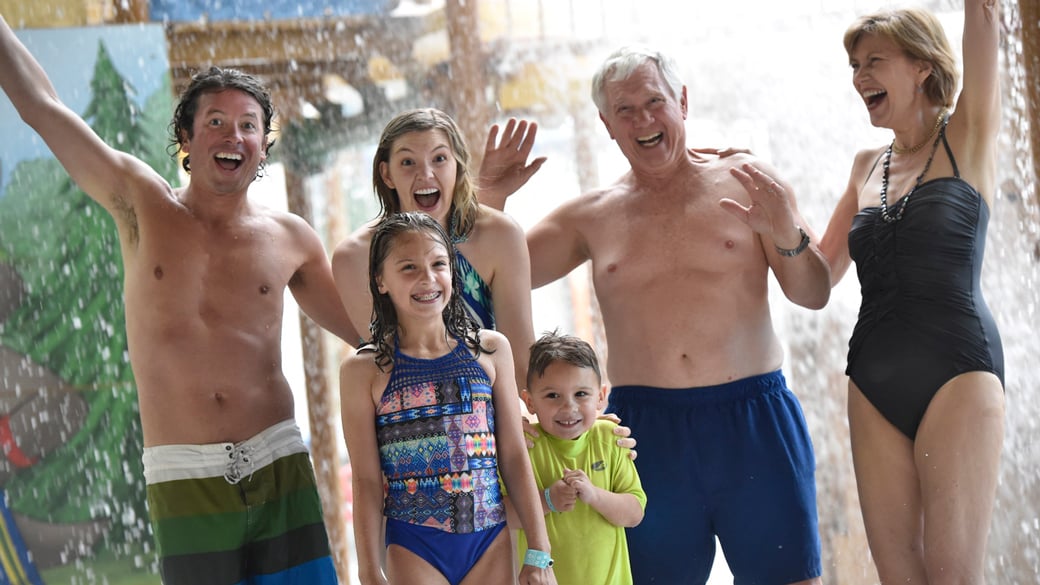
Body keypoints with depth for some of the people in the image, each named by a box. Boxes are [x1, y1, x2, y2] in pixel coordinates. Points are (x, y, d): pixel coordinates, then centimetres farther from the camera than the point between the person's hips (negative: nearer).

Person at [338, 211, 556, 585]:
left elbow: (514, 457, 6)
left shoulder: (490, 350, 4)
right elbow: (366, 480, -2)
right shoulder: (365, 370, -2)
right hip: (414, 549, -2)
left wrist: (539, 554, 4)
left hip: (489, 542, 2)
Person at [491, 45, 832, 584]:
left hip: (752, 421, -1)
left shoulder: (744, 182, 5)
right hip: (647, 434, 1)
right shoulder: (592, 217, 10)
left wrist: (787, 236, -18)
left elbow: (814, 295, 2)